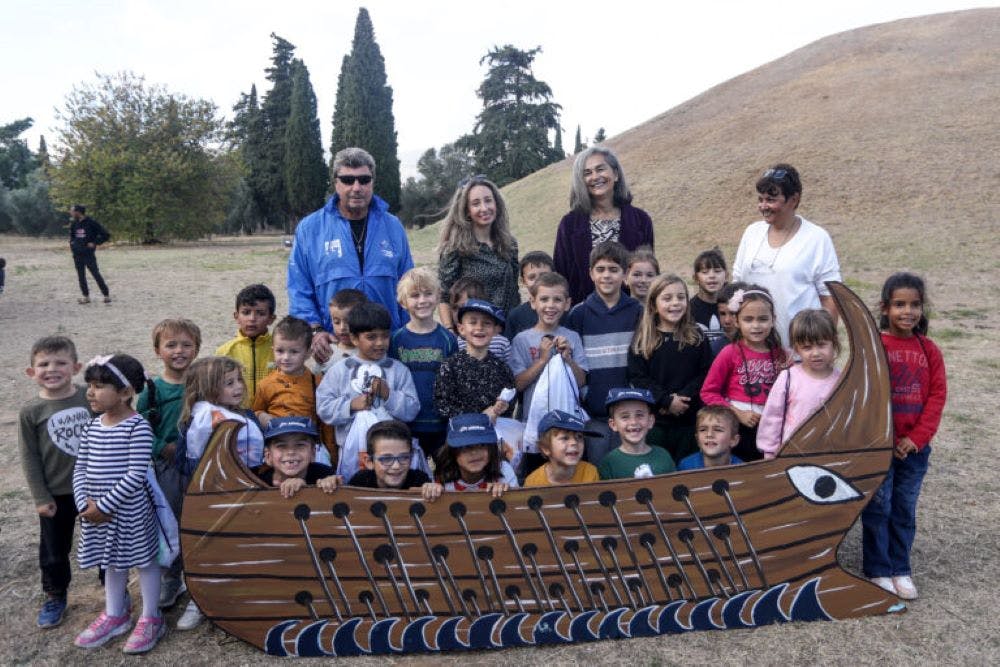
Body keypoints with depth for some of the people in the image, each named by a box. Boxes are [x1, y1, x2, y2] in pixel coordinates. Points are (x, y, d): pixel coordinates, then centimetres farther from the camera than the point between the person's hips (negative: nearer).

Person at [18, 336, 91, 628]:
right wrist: (41, 498, -6)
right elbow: (29, 458, -5)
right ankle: (54, 597, 38)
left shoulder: (90, 397, -9)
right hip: (57, 494, 0)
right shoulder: (30, 411, -10)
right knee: (54, 551, 15)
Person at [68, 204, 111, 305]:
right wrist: (72, 242, 11)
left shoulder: (91, 222, -10)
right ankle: (86, 296, 14)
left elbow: (106, 235, -9)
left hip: (88, 253, -6)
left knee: (96, 274, -6)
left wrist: (95, 243, -13)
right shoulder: (74, 223, 8)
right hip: (77, 254, 6)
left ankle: (107, 295, 1)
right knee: (81, 276, 7)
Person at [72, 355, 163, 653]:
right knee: (112, 562, 21)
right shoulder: (93, 427, 4)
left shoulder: (138, 426, -18)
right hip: (97, 510, 7)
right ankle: (114, 615, 39)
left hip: (130, 510, -7)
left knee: (145, 560, 9)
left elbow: (136, 475, -21)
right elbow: (80, 468, 6)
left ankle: (150, 619, 24)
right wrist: (84, 503, -9)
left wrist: (105, 505, -20)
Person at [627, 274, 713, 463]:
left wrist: (682, 398, -15)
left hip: (690, 419, 1)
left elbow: (705, 373, -1)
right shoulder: (642, 340, 1)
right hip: (653, 420, -1)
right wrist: (667, 401, -15)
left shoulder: (697, 337, 5)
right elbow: (637, 378, -5)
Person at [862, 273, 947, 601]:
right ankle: (878, 570, 18)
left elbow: (937, 395, 1)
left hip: (915, 446, 4)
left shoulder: (929, 349, 4)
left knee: (905, 509, 13)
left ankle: (900, 568, 27)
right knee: (878, 508, 5)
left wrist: (917, 437, -8)